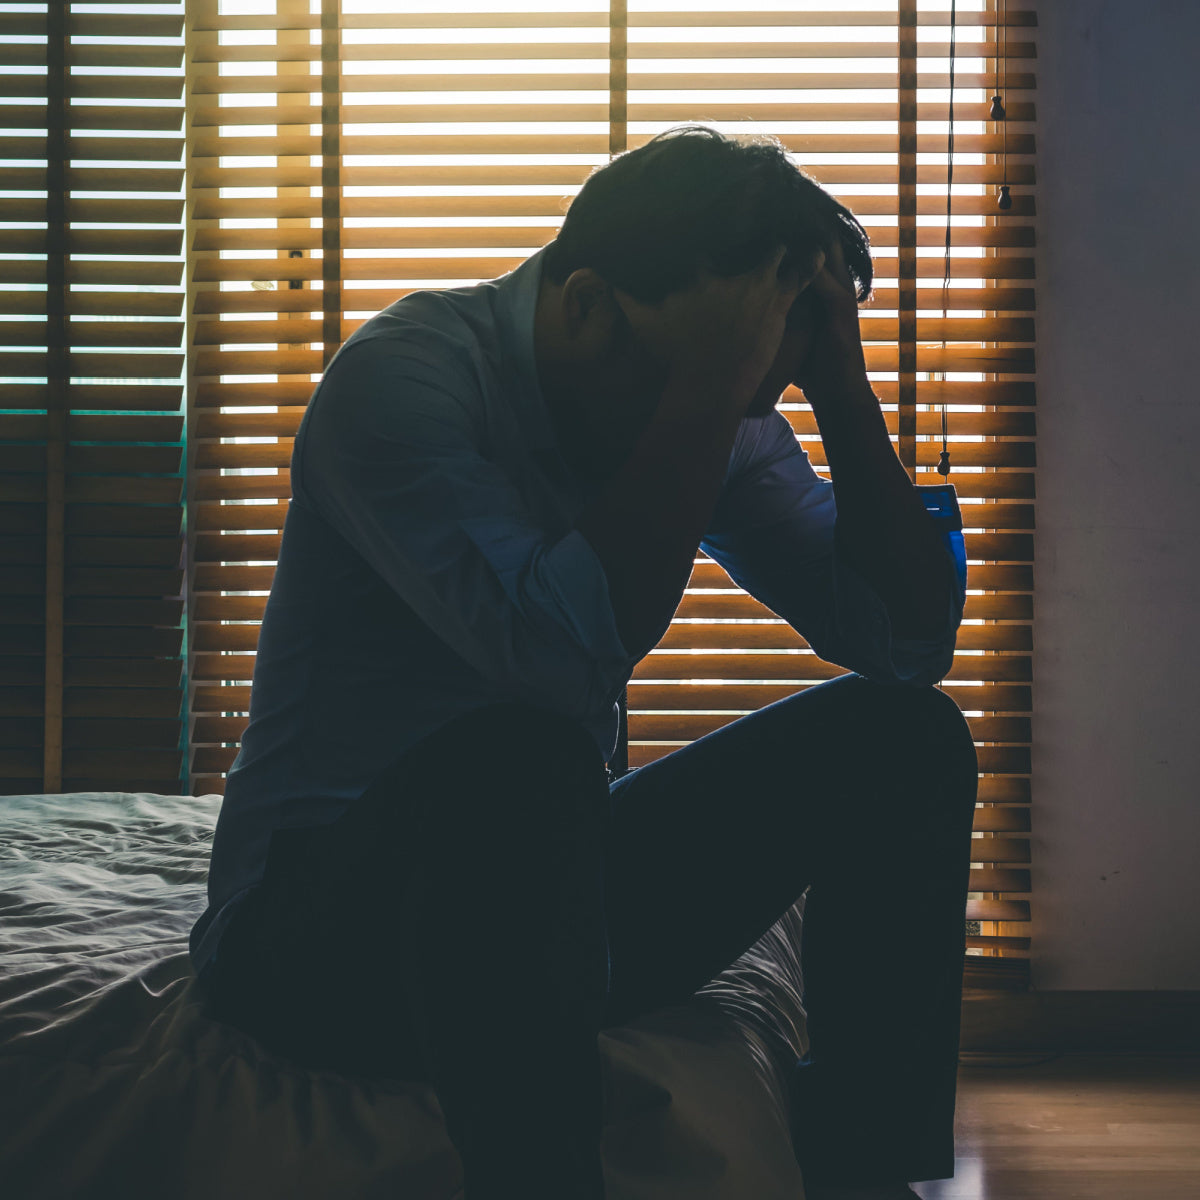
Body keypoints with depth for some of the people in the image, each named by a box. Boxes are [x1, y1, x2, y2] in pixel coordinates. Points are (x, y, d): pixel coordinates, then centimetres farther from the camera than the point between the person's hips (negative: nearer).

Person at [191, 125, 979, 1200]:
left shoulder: (729, 424, 2)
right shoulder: (401, 377, -19)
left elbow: (912, 641, -2)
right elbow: (564, 652, -34)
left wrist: (838, 379, -11)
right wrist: (711, 384, -30)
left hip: (545, 888, 7)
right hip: (317, 920, -7)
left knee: (905, 737, -5)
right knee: (519, 757, -38)